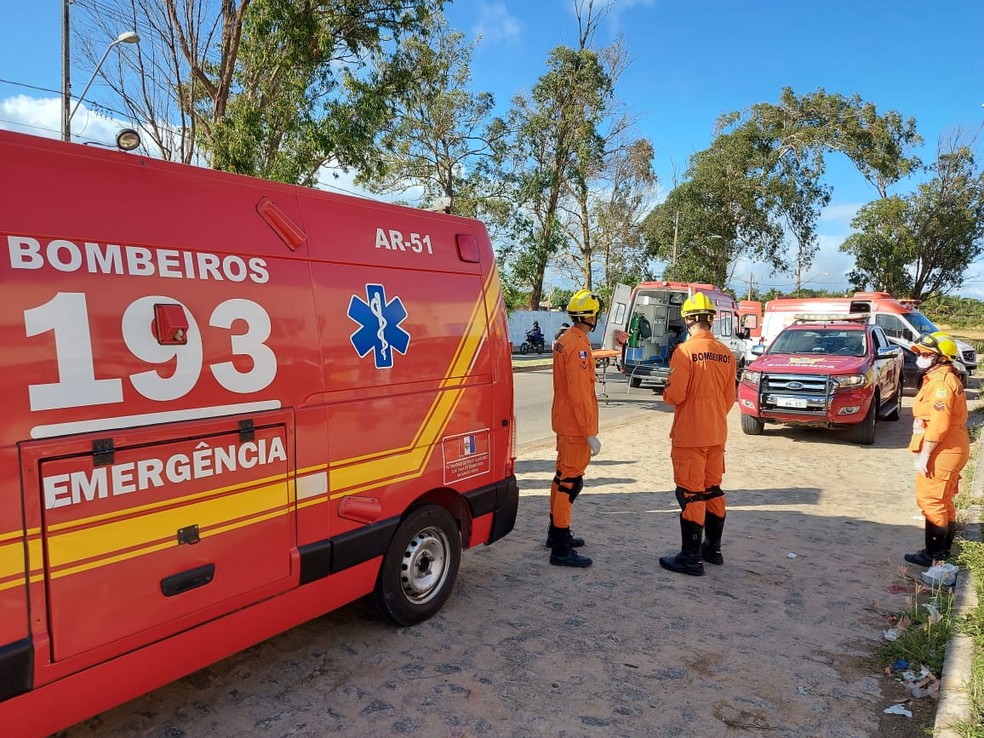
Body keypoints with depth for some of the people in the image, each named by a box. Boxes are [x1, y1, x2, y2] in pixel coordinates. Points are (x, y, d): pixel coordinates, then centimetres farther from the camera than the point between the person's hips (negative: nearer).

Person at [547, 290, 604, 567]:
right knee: (571, 482, -5)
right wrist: (590, 433, -23)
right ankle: (561, 549, 0)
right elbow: (580, 394, -24)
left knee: (563, 476, 19)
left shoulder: (563, 341, 11)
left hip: (564, 422, 10)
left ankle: (556, 533, 33)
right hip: (576, 426, -10)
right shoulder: (578, 346, -20)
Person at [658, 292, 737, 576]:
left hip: (689, 435, -6)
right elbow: (729, 397, 10)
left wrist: (666, 391, 4)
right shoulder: (726, 354, 3)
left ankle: (691, 557, 6)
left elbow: (675, 395, -19)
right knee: (712, 490, 17)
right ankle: (713, 549, 29)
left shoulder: (685, 351, -16)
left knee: (691, 494, 0)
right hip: (717, 434, 7)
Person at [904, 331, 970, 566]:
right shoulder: (939, 378, 13)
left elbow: (939, 424, -25)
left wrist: (924, 455, -21)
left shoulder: (942, 382, -20)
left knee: (931, 501, -4)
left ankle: (933, 554, 4)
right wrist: (926, 453, 18)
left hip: (942, 452, -11)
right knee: (942, 501, 18)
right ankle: (943, 549, 29)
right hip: (946, 450, 11)